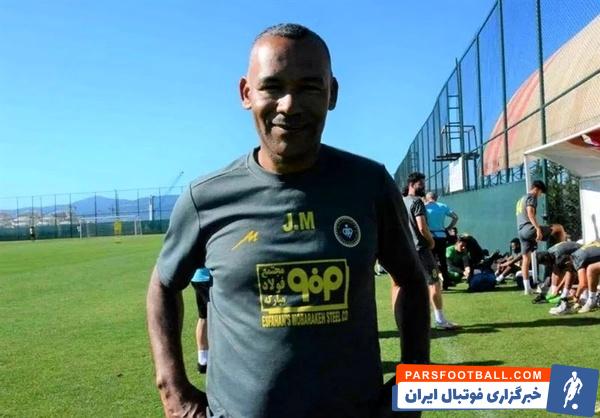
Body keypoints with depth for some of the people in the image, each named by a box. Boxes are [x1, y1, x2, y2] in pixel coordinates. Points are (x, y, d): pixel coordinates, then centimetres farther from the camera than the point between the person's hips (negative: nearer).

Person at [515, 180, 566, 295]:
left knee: (526, 258, 7)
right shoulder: (531, 197, 0)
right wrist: (538, 228, -24)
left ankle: (527, 288, 5)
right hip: (529, 228, -9)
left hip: (521, 232, 9)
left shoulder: (521, 199, 29)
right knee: (559, 228, 1)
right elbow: (530, 213, -16)